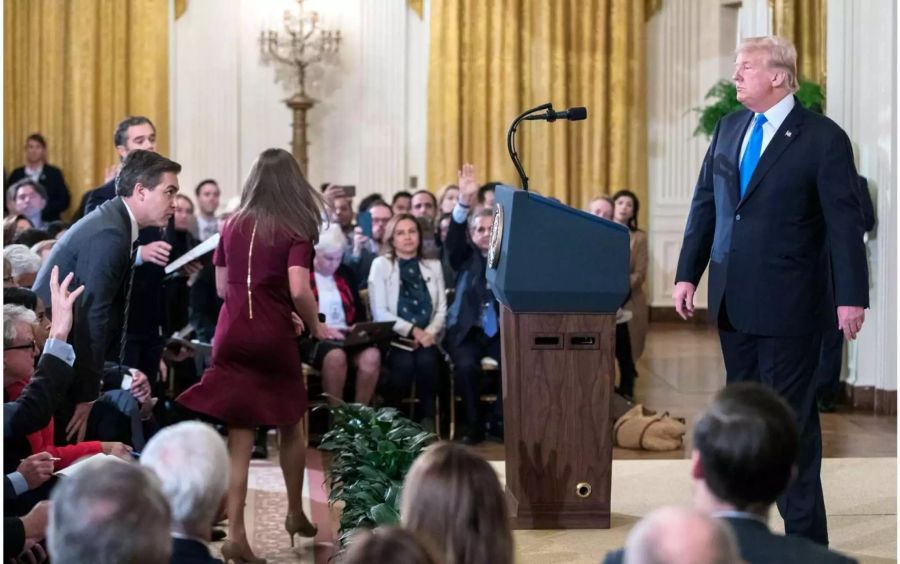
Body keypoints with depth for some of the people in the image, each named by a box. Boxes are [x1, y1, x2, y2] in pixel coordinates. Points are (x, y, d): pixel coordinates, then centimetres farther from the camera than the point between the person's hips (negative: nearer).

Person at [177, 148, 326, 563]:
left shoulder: (232, 225, 9)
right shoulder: (296, 229, -6)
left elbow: (222, 287, 13)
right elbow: (299, 290, -18)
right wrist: (315, 326, -2)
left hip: (231, 336, 3)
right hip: (273, 338, -3)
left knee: (239, 441, 2)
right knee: (290, 427, 20)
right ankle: (295, 514, 34)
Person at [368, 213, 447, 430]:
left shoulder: (433, 265, 15)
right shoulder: (381, 265, 4)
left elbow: (441, 308, 9)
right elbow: (380, 312, -5)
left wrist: (429, 333, -10)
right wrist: (411, 330, -14)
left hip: (426, 337, 2)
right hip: (394, 336, -2)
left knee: (427, 361, -31)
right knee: (405, 364, -33)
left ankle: (427, 419, -18)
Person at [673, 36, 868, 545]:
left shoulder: (823, 138, -9)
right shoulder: (729, 129, 9)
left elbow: (846, 222, -10)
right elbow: (706, 205, 13)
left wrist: (852, 297, -14)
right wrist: (688, 274, 9)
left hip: (788, 303, -6)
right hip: (734, 300, 6)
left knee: (791, 414, 0)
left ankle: (805, 530, 9)